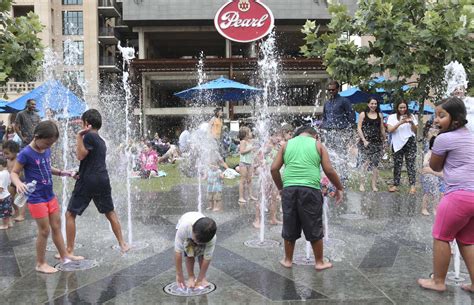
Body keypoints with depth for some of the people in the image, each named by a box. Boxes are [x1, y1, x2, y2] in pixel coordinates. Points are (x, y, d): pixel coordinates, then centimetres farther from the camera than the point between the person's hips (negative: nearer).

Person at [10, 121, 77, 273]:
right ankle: (40, 264, 19)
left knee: (57, 227, 15)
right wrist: (18, 183, -33)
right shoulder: (26, 153, -18)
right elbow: (14, 173, -14)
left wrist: (61, 172, 3)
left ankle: (64, 256, 29)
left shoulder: (46, 150, 2)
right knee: (44, 231, 1)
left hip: (50, 196, 7)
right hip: (36, 199, -7)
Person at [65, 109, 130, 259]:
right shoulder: (101, 140, 17)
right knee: (110, 213, 18)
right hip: (102, 180, 7)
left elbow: (80, 155, -14)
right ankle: (123, 244, 22)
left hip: (87, 180, -7)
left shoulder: (89, 136, -8)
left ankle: (69, 252, 4)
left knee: (70, 214, 3)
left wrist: (79, 136, -9)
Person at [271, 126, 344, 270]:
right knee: (314, 228, 9)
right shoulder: (317, 145, 9)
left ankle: (288, 260, 25)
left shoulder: (287, 145, 14)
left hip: (289, 189, 2)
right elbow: (329, 170, 2)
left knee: (289, 227, 14)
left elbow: (274, 169, 8)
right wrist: (339, 188, 14)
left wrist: (280, 188, 20)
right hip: (310, 190, -2)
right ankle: (319, 262, 20)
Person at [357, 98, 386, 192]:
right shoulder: (363, 114, 3)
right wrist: (364, 140, -11)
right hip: (365, 142, -3)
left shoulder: (379, 115, 13)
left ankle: (374, 185, 9)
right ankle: (362, 184, -3)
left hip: (377, 142, 3)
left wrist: (384, 140, 11)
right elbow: (359, 128, -2)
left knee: (375, 164, 3)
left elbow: (382, 128, 15)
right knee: (365, 163, -9)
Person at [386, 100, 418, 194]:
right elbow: (390, 130, -9)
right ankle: (395, 185, 10)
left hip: (410, 143, 0)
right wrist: (400, 123, -19)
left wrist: (412, 123, -13)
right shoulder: (392, 117, 5)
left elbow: (415, 131, 6)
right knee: (397, 164, 3)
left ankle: (412, 185, -5)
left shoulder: (411, 116, 9)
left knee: (411, 164, -4)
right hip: (398, 144, 0)